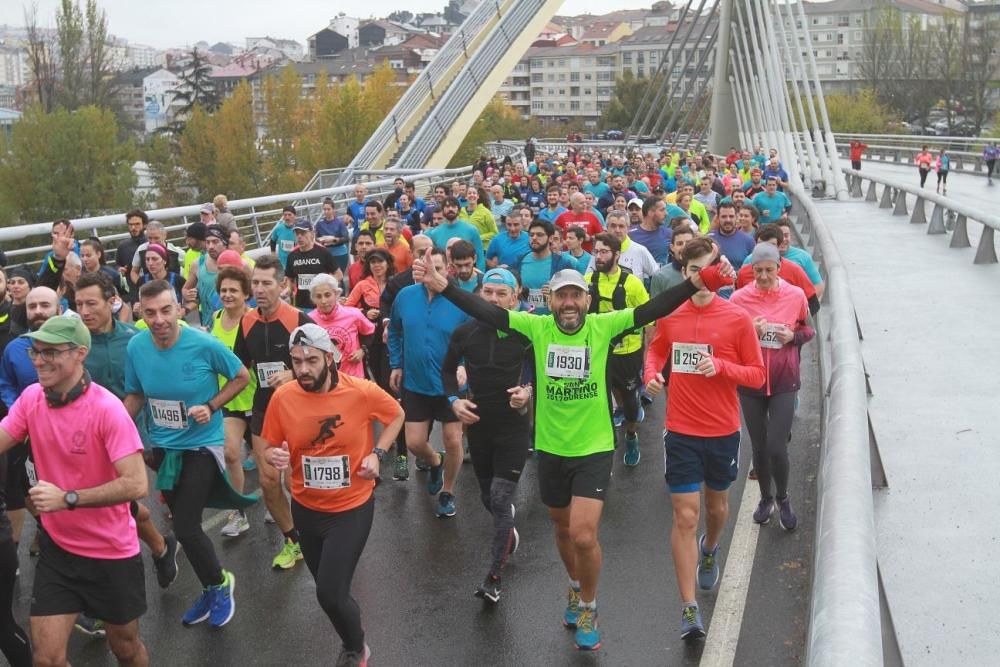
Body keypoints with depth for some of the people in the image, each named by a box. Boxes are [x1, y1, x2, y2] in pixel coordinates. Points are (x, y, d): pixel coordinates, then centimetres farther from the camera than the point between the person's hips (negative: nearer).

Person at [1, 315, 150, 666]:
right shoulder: (31, 398, -5)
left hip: (112, 553, -4)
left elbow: (136, 484, -27)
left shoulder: (107, 408, -23)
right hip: (57, 549, 4)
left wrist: (67, 498, -29)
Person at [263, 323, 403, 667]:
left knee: (330, 594, -10)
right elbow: (271, 448, -1)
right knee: (329, 589, 20)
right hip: (306, 507, 4)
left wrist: (377, 453, -13)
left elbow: (396, 415, 0)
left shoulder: (362, 391, -19)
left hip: (352, 508, -3)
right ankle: (353, 635, 53)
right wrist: (275, 457, -24)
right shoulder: (282, 397, -14)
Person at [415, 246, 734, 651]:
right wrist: (443, 287, -22)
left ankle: (588, 607, 18)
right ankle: (576, 587, 49)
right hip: (551, 449, 3)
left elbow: (652, 310, -18)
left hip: (594, 449, -3)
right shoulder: (537, 327, -7)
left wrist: (696, 283, -29)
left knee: (584, 536, -9)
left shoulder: (603, 326, -11)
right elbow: (487, 312, -12)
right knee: (563, 530, 21)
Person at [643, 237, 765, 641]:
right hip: (681, 432, 0)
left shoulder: (737, 318, -9)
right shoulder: (669, 315, -2)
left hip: (723, 432, 0)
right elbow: (657, 351, 17)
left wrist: (721, 366, -22)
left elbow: (757, 374, -5)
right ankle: (689, 608, 2)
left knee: (716, 506, 21)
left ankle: (710, 551, 55)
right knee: (685, 517, -3)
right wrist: (651, 374, -4)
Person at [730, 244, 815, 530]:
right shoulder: (739, 298, -6)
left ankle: (782, 498, 21)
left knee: (777, 447, -8)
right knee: (759, 446, 11)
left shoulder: (795, 295, -5)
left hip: (784, 382, -1)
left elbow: (808, 330, 10)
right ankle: (766, 497, 35)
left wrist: (792, 336, -12)